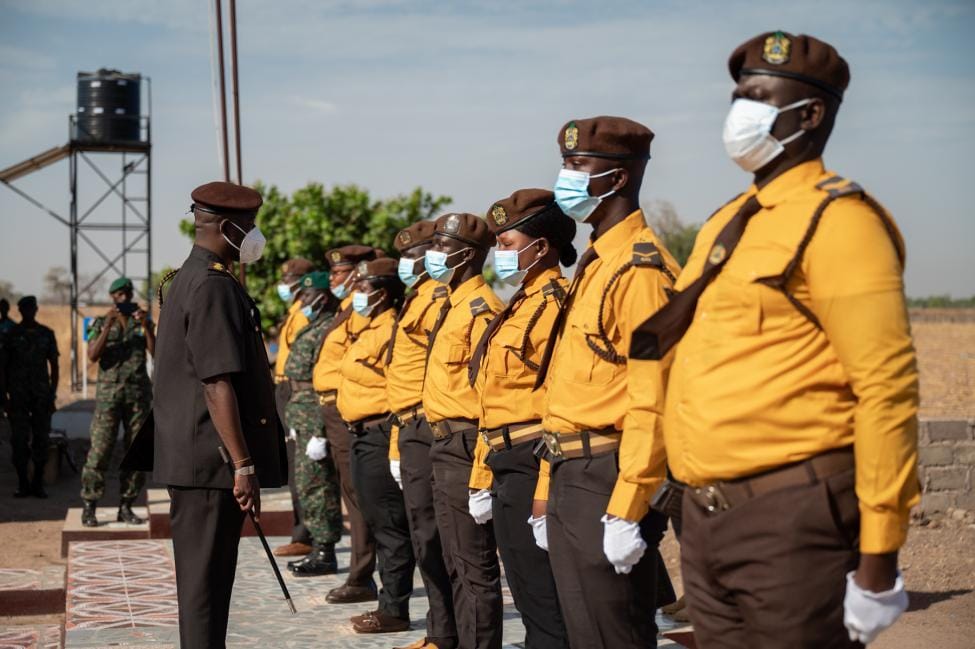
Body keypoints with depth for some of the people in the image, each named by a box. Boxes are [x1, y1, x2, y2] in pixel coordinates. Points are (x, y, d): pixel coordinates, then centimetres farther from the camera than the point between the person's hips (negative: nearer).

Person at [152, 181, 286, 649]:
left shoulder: (188, 279, 16)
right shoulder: (214, 287, -16)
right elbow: (218, 386, -22)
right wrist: (244, 465, -20)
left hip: (191, 458, 10)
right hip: (212, 462, -10)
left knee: (203, 576, 16)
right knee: (206, 579, -3)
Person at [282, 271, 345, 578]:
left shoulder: (329, 329, -16)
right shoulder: (312, 328, 17)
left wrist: (321, 432, -23)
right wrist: (295, 421, 23)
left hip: (316, 414, -11)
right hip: (302, 413, 11)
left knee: (317, 483, -6)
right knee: (307, 483, 14)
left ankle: (325, 554, 0)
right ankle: (319, 548, 22)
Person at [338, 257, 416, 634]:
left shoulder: (389, 332, -15)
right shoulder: (371, 330, 17)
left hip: (379, 436, -11)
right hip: (363, 435, 11)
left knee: (389, 525, -4)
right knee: (379, 524, 14)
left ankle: (394, 610, 2)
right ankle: (389, 604, 22)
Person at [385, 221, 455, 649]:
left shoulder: (438, 300, -10)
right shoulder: (415, 301, 20)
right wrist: (398, 444, 22)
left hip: (428, 429, -10)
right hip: (411, 431, 10)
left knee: (431, 534, -5)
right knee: (425, 535, 12)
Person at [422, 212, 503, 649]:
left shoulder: (480, 308, -15)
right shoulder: (453, 305, 16)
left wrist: (483, 462, -21)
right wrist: (442, 442, 19)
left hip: (465, 444, -11)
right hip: (446, 444, 11)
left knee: (474, 564, -5)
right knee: (456, 561, 16)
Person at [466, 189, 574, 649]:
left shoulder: (555, 304, -13)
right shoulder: (519, 308, 19)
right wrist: (484, 478, 18)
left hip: (533, 467, -10)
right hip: (506, 470, 10)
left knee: (547, 604, -4)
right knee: (528, 597, 16)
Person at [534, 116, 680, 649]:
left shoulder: (641, 268, -14)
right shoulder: (594, 263, 17)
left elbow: (651, 400, -21)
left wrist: (626, 510, -23)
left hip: (608, 479, -10)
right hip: (571, 478, 10)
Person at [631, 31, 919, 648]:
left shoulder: (835, 219, -10)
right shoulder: (725, 223, 16)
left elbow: (887, 389, -16)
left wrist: (878, 559, -18)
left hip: (791, 519, -8)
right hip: (705, 519, 8)